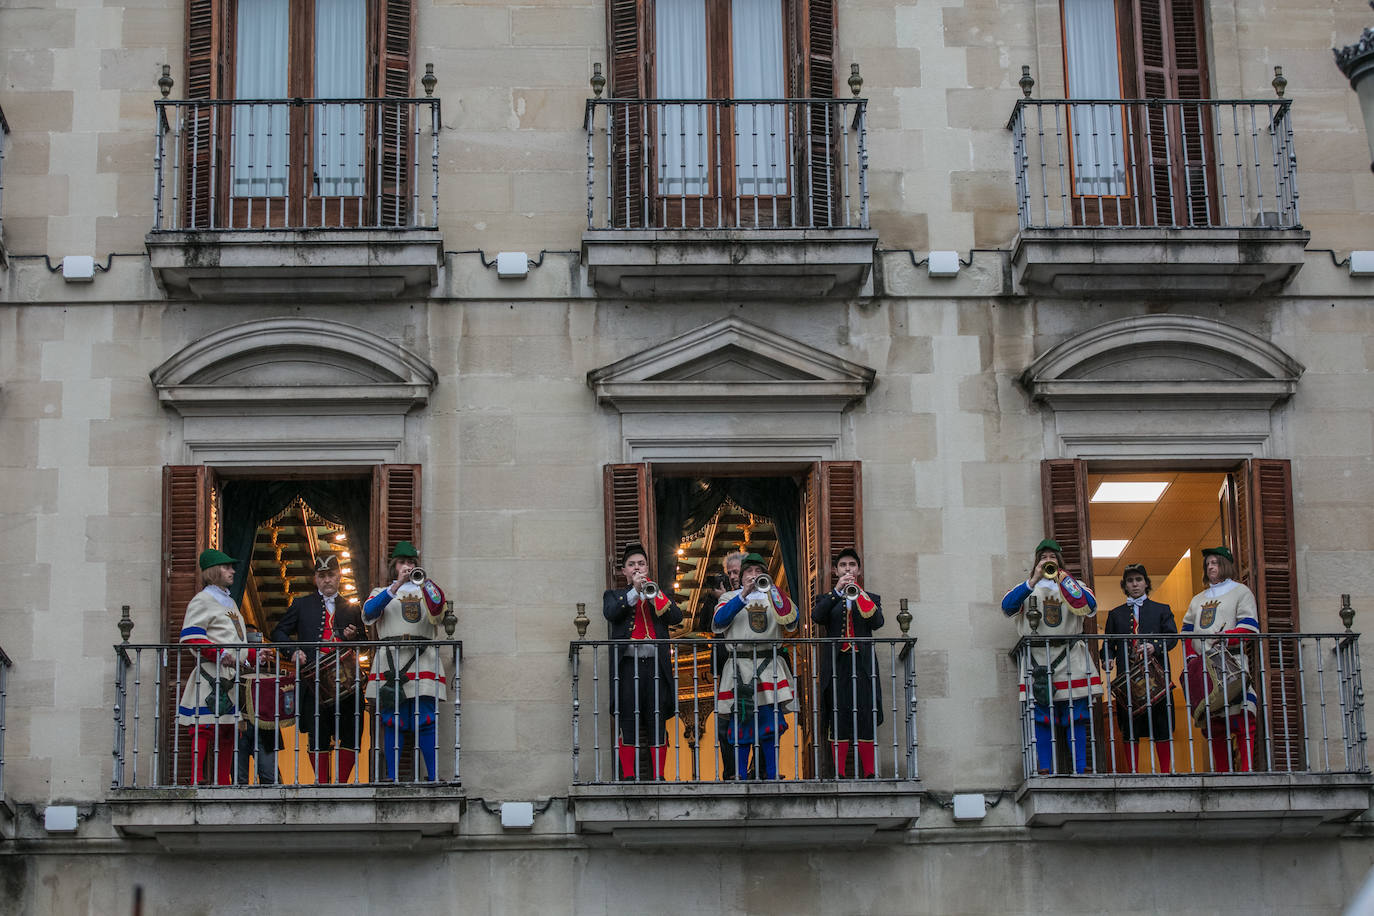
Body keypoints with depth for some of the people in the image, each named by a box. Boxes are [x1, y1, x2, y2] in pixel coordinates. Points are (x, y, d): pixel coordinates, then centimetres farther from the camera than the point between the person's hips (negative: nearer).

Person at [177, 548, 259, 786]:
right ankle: (197, 781, -15)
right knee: (204, 729, -13)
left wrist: (255, 655, 18)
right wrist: (220, 654, -22)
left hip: (231, 680, 9)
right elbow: (190, 637, -15)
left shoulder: (230, 602, 24)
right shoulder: (203, 600, -4)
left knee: (227, 733, 7)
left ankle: (222, 782, 9)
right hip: (210, 679, -9)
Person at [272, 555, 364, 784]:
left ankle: (342, 783, 6)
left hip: (345, 679, 2)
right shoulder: (301, 605, 12)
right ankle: (321, 782, 7)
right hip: (314, 680, -2)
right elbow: (279, 633, 12)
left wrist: (354, 637, -3)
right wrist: (293, 651, -5)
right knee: (318, 737, -1)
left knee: (351, 734, -3)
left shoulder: (351, 609, 17)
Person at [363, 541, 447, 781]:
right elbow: (368, 613, -3)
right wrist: (397, 586, -11)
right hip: (390, 662, 0)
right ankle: (392, 778, 0)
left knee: (426, 722, -7)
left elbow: (436, 608, -3)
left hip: (422, 661, 0)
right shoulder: (382, 593, 18)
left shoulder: (427, 590, 19)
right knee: (392, 722, -2)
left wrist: (425, 584, -20)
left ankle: (434, 777, -6)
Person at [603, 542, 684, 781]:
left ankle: (658, 776, 1)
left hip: (656, 663, 1)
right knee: (628, 721, -5)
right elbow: (611, 613, -5)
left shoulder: (659, 595, 21)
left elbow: (676, 616, 3)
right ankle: (629, 776, -3)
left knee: (657, 721, -2)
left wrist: (651, 592, -4)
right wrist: (635, 591, -12)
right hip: (627, 664, -1)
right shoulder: (615, 595, 17)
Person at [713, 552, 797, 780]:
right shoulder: (730, 597, 14)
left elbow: (790, 621, -2)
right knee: (740, 724, -2)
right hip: (739, 668, -1)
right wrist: (744, 595, -17)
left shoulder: (775, 598, 17)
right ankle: (740, 777, 4)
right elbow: (719, 621, -7)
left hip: (769, 667, 1)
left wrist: (773, 592, -15)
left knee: (772, 723, -6)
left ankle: (772, 776, 1)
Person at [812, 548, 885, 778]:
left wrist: (858, 595, -12)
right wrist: (837, 591, -14)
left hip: (863, 664, 0)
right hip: (836, 663, 0)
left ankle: (870, 774, -3)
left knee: (866, 720, -5)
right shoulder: (826, 599, 15)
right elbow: (817, 617, -7)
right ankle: (840, 774, -3)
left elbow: (877, 622, -4)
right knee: (838, 720, -4)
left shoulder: (871, 599, 16)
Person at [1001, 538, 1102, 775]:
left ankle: (1080, 769, 0)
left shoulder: (1074, 585, 16)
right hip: (1038, 658, 0)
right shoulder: (1028, 587, 15)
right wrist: (1034, 580, -13)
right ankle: (1044, 770, -1)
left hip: (1071, 658, 1)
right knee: (1042, 717, -4)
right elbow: (1008, 606, -5)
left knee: (1077, 716, -2)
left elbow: (1089, 606, -5)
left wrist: (1064, 579, -10)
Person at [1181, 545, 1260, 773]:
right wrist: (1190, 655, 4)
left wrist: (1225, 637, -19)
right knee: (1211, 723, 1)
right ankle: (1221, 772, 4)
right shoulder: (1198, 600, 26)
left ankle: (1246, 769, -20)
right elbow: (1187, 630, 22)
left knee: (1241, 718, -17)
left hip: (1232, 662, -6)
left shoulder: (1240, 592, 8)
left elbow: (1249, 626, -5)